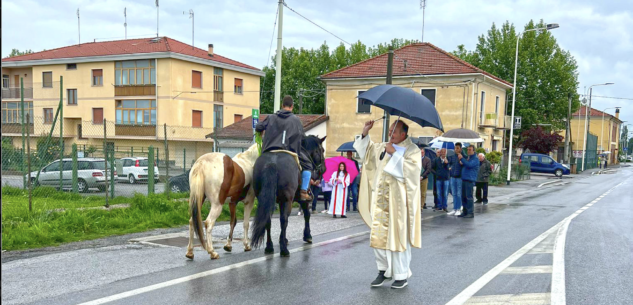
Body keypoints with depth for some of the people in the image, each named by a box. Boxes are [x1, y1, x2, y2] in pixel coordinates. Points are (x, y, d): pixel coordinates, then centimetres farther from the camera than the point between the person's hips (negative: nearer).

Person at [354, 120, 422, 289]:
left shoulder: (412, 150, -6)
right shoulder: (384, 147, 12)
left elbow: (411, 170, -21)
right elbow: (367, 150, 23)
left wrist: (395, 153, -19)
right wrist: (365, 133, 9)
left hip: (398, 201, -6)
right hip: (380, 200, 6)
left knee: (397, 236, -1)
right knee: (378, 236, 7)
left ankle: (401, 275, 12)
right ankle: (384, 270, 22)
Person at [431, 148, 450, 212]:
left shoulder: (448, 160, 0)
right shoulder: (436, 160, 5)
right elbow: (432, 168, 12)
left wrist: (446, 163, -22)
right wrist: (435, 173, 1)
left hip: (446, 178, -1)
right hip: (438, 179, 1)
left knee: (445, 194, 4)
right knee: (439, 193, 6)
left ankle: (444, 206, 12)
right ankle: (439, 206, 13)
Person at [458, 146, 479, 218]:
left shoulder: (475, 159, -5)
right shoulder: (467, 158, 21)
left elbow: (469, 165, -21)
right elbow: (463, 166, 28)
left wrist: (462, 158, -19)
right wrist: (461, 163, 6)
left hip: (470, 180, -8)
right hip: (464, 179, 8)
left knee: (469, 197, -9)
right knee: (463, 197, 9)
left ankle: (471, 213, -6)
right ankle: (465, 212, 16)